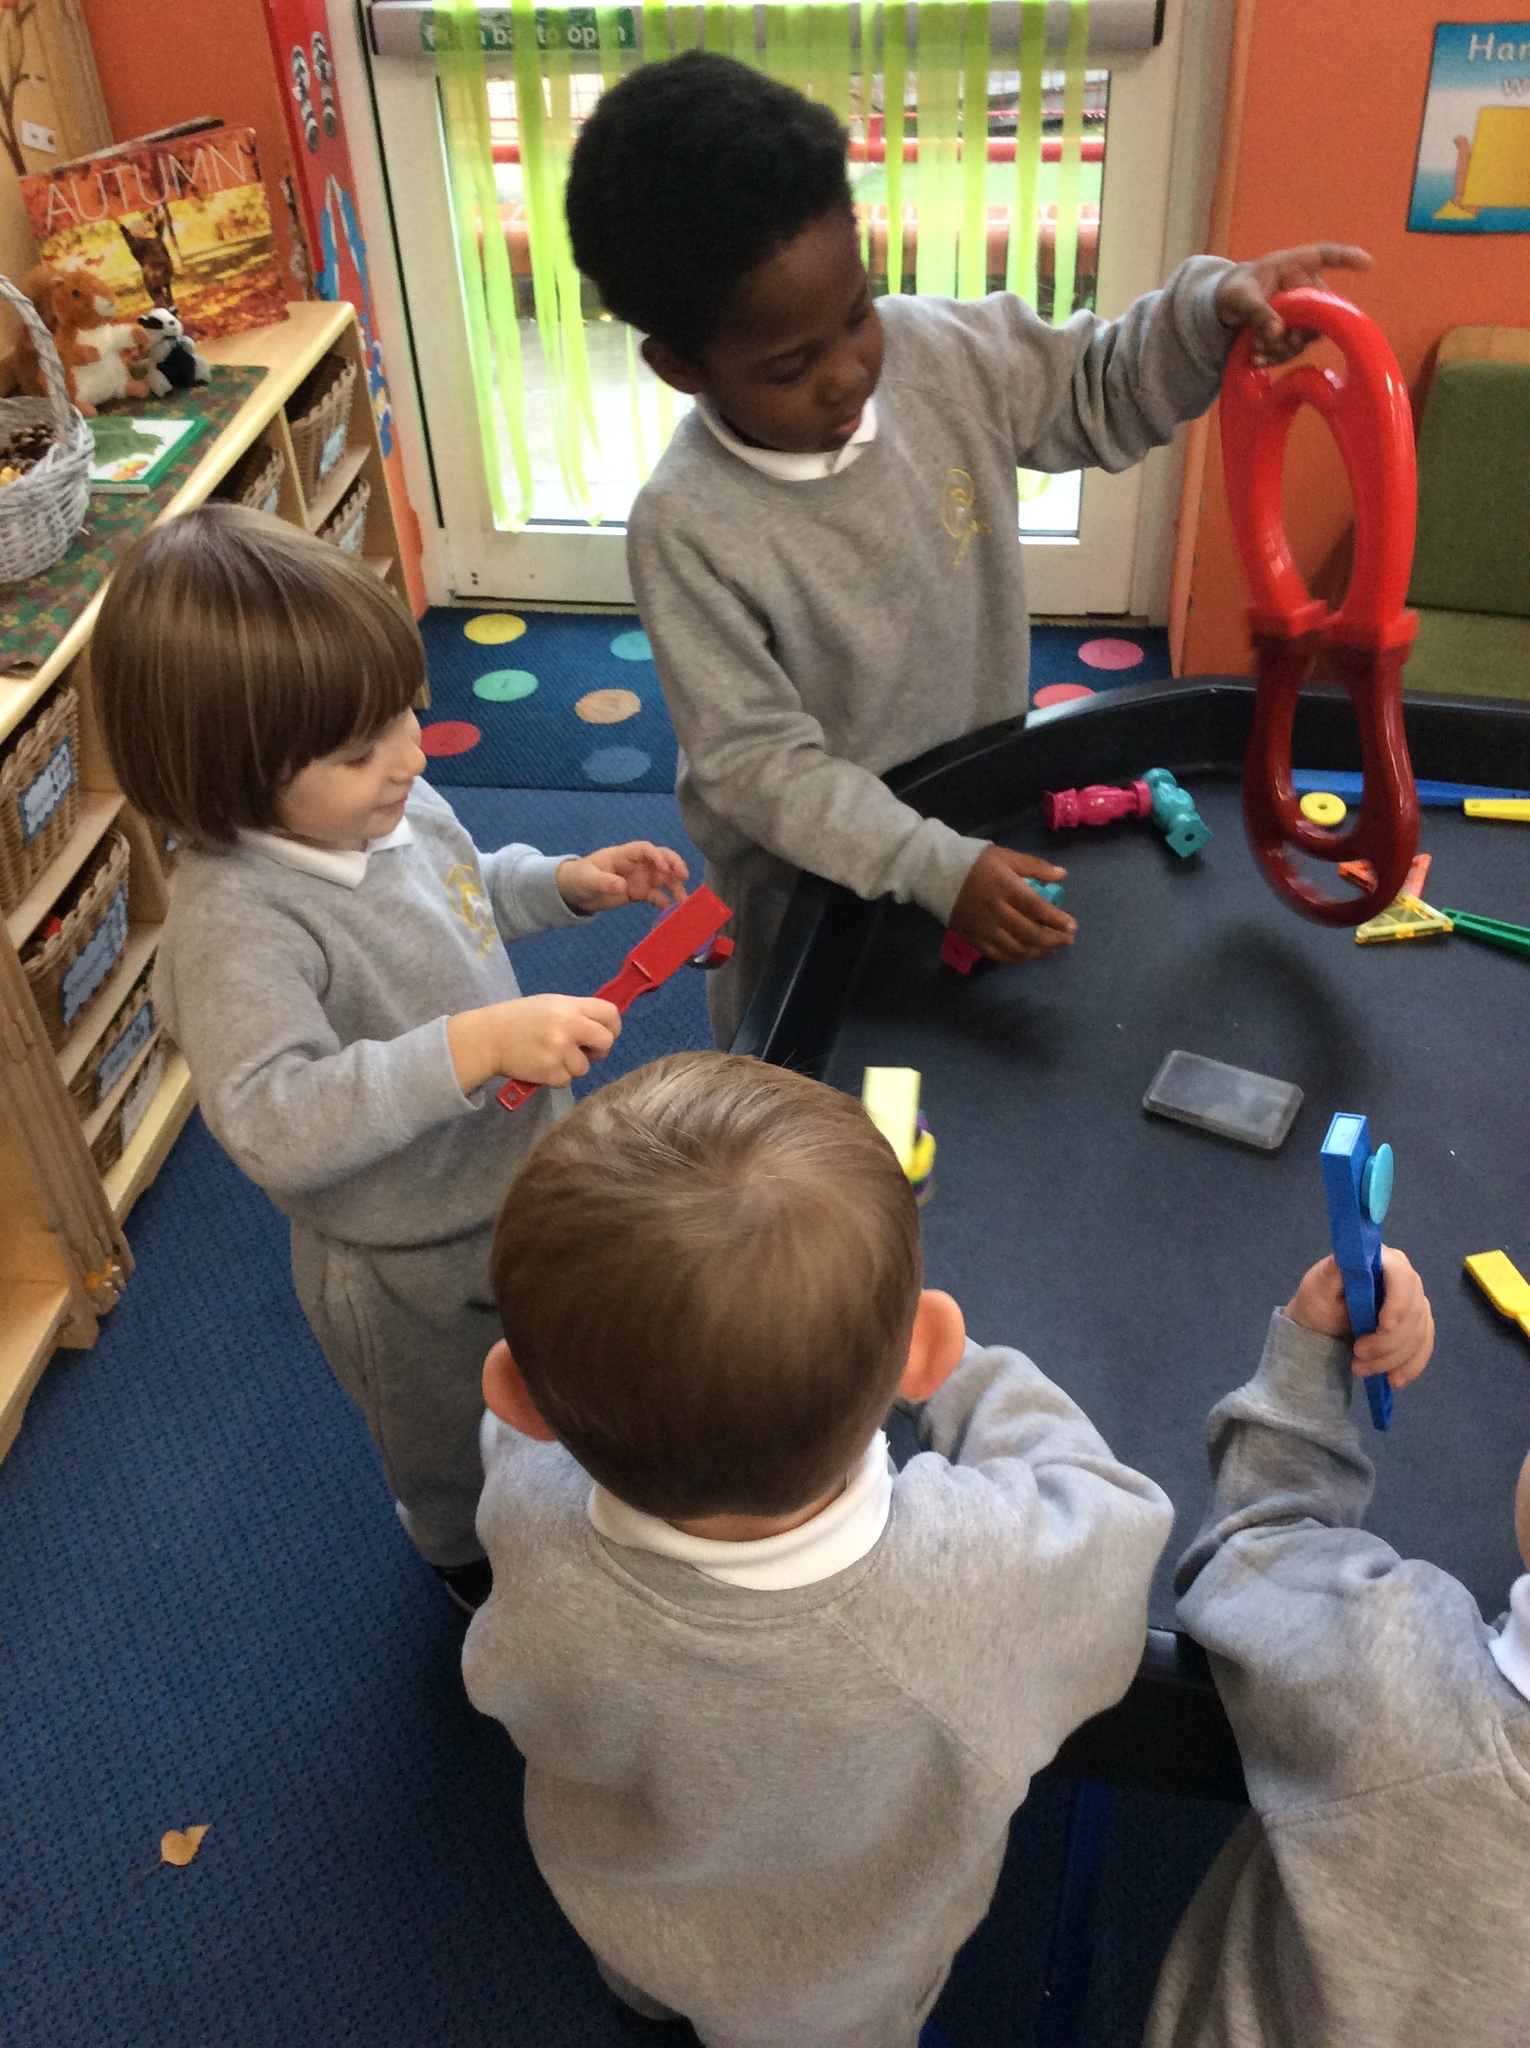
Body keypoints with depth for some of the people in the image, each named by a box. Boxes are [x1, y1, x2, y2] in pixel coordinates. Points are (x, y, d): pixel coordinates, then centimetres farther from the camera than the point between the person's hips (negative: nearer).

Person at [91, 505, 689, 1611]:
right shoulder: (235, 925, -37)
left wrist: (564, 882, -6)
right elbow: (272, 1123, -47)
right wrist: (477, 1045, -52)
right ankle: (474, 1565, 61)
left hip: (529, 1176, 7)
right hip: (414, 1271, -6)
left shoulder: (390, 803, -12)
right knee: (455, 1456, 26)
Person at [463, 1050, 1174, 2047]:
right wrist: (963, 1370, -10)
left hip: (620, 1911, 2)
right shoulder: (1001, 1580, -48)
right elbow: (1113, 1512, -22)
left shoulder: (533, 1525, -43)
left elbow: (527, 1410, -17)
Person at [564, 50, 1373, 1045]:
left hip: (978, 813, 5)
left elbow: (1097, 392, -1)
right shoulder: (688, 528, -30)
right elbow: (758, 763, -27)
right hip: (810, 872, -4)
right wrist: (934, 866, -34)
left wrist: (1214, 309, -21)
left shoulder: (940, 352, -17)